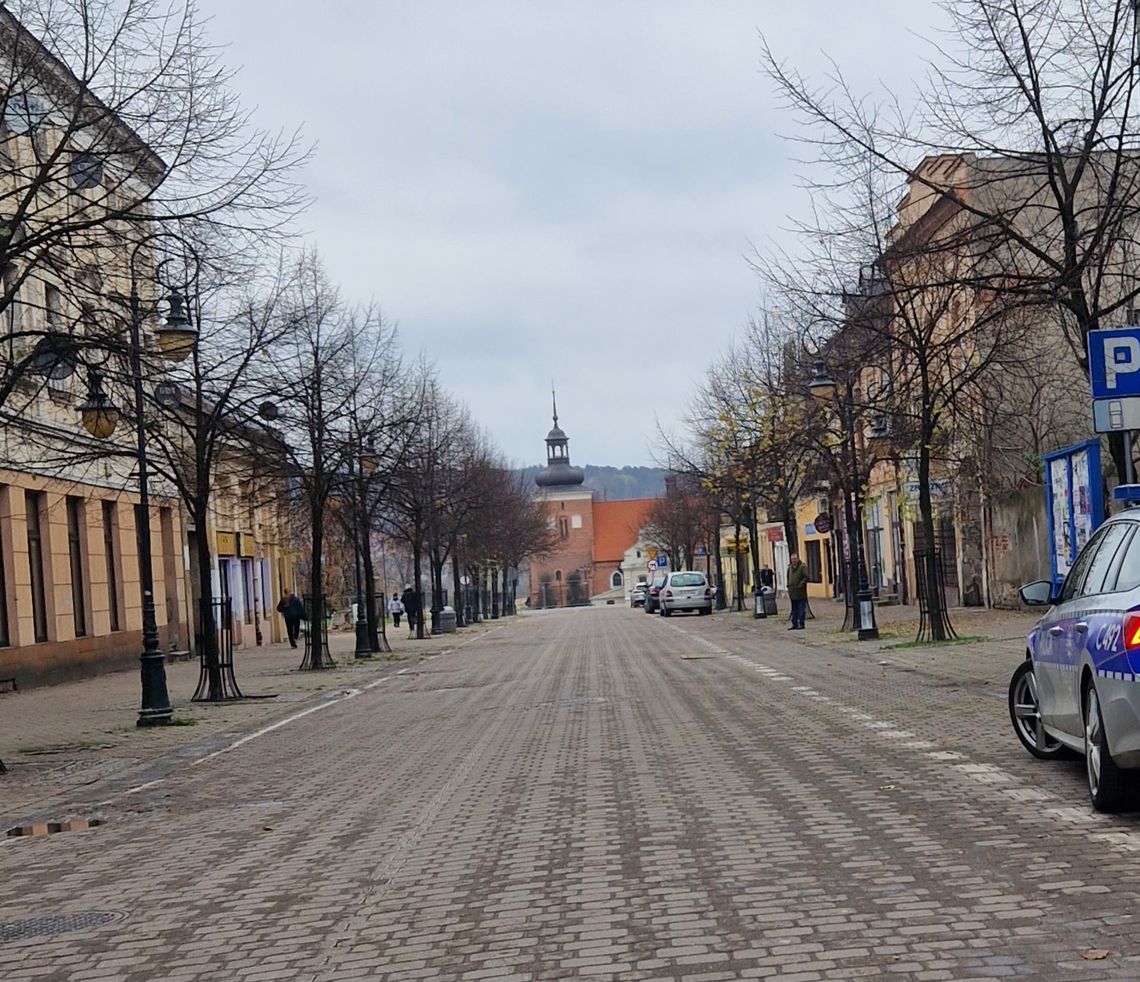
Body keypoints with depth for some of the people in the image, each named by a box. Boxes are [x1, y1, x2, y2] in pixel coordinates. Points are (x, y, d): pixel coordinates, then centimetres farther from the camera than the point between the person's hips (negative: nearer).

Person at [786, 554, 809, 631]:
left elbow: (806, 576, -15)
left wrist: (801, 583, -20)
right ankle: (794, 624, 15)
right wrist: (788, 585, 15)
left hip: (800, 592, -7)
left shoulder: (802, 567, -7)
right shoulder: (790, 567, 15)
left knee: (801, 608, -4)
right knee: (794, 609, 11)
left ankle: (801, 624, 0)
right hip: (792, 592, 7)